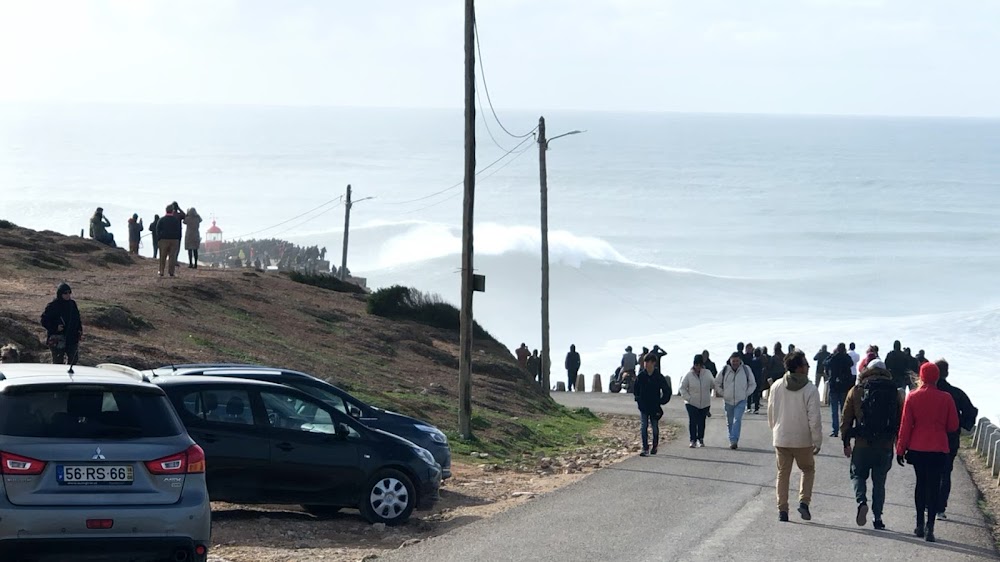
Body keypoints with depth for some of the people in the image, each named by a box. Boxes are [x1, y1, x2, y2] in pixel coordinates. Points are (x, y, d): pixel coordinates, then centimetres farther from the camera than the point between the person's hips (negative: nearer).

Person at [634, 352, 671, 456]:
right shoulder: (641, 376, -2)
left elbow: (667, 391, 1)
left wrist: (661, 401, -4)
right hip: (643, 407, 1)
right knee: (644, 427, -6)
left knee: (655, 427, 9)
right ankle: (645, 449, -6)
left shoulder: (659, 377, -8)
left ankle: (654, 447, 26)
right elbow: (635, 389, 13)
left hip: (655, 408, -1)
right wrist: (638, 399, 3)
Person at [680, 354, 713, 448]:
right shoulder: (689, 375, -6)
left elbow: (713, 385, 12)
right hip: (692, 403, -2)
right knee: (692, 421, -8)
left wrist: (708, 395, 7)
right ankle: (693, 440, -3)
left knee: (701, 422, 8)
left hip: (705, 403, 2)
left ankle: (701, 440, 21)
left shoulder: (707, 373, -1)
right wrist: (688, 397, -9)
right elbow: (682, 387, -1)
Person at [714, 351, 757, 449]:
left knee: (737, 420, -16)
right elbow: (717, 383, 12)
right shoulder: (725, 370, 0)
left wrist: (746, 394, 1)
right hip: (728, 401, 2)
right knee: (730, 422, 9)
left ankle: (734, 440, -22)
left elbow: (753, 384, 10)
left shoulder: (746, 370, -2)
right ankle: (732, 440, 19)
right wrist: (723, 393, 2)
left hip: (741, 401, -2)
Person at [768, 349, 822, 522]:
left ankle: (782, 509, 8)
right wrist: (817, 441, -7)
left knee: (783, 474, 12)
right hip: (803, 440, -3)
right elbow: (814, 418, -15)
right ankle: (804, 501, 1)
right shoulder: (810, 389, -14)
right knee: (808, 470, 17)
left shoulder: (776, 386, -1)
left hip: (781, 439, 3)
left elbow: (771, 413, 9)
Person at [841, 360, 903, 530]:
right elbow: (901, 421, 5)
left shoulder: (855, 391, 1)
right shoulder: (895, 393, 3)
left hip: (862, 445, -1)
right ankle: (877, 518, 9)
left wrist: (846, 442, 10)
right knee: (879, 481, 11)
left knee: (858, 475, 14)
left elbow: (846, 419, 3)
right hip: (885, 446, 1)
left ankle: (861, 501, -14)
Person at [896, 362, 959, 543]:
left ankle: (920, 524, 20)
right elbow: (953, 426, 0)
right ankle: (929, 527, -10)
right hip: (939, 450, -2)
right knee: (934, 486, -1)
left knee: (921, 483, 17)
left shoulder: (912, 397, -6)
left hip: (917, 448, 2)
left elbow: (905, 426, -3)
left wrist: (901, 449, 4)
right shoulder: (946, 398, -7)